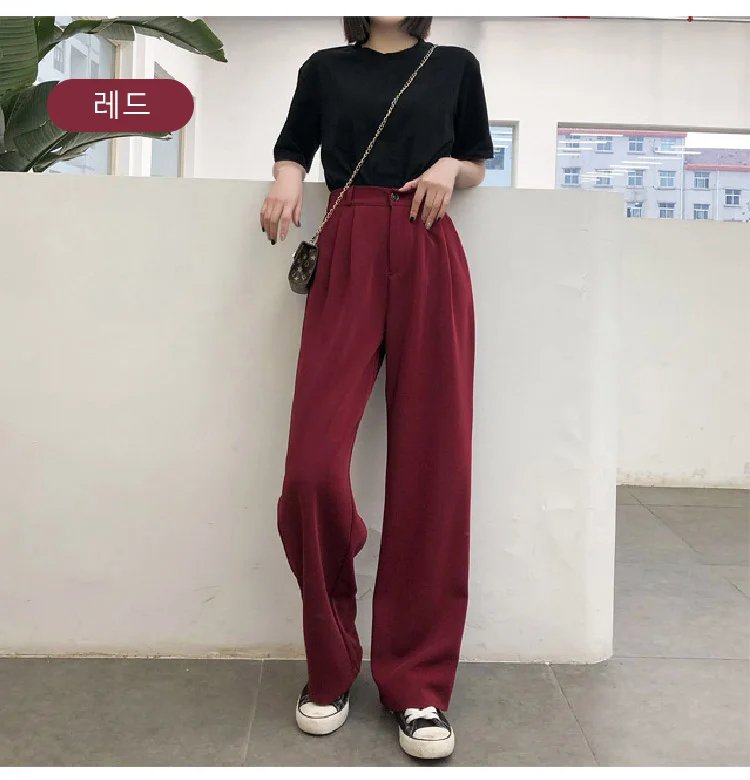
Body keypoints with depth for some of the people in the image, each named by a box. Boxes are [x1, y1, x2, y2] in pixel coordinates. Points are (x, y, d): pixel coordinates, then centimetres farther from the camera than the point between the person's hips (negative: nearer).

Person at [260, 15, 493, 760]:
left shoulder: (456, 66, 19)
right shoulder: (324, 69, 19)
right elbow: (293, 151, 25)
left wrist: (449, 168, 1)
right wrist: (285, 181, 2)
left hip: (430, 261, 1)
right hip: (347, 259, 0)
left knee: (433, 466, -6)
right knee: (313, 465, -15)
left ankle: (417, 684, 5)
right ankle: (329, 669, 7)